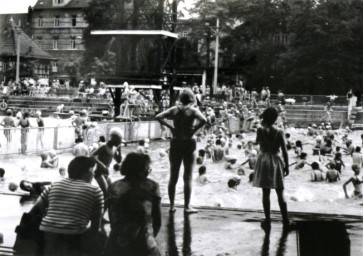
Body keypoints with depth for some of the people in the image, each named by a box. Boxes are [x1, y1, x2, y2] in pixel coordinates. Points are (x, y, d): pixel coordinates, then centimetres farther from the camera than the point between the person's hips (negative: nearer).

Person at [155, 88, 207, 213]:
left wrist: (170, 127, -2)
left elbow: (158, 117, -5)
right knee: (188, 177, 4)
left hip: (175, 143, 3)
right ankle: (187, 206, 5)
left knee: (173, 177, 11)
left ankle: (172, 205, 15)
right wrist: (194, 130, -12)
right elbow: (204, 120, -24)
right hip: (189, 143, -3)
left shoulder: (174, 109, 2)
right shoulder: (193, 110, -7)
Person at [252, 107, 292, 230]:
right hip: (276, 162, 0)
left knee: (266, 193, 6)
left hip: (264, 162, 0)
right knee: (280, 194, 8)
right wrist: (286, 166, 2)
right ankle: (286, 222, 12)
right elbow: (284, 152, -8)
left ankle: (267, 221, 8)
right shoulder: (279, 133, -9)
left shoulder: (261, 131, -9)